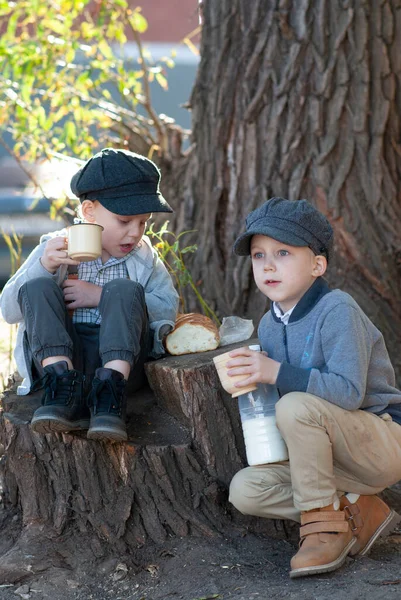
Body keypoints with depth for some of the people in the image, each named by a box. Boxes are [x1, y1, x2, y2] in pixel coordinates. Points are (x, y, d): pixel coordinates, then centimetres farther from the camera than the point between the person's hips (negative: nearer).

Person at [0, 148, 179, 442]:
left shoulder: (144, 257, 13)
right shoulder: (55, 249, 9)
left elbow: (168, 307, -3)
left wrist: (102, 297, -13)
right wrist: (44, 266, -16)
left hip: (121, 357, 0)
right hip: (58, 356, 0)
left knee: (125, 289, -23)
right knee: (37, 287, -20)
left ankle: (110, 392, -37)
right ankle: (63, 385, -35)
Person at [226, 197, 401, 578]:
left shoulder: (337, 310, -20)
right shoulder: (269, 325, 5)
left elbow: (348, 392, -31)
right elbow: (273, 397, 13)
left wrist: (277, 373, -34)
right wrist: (254, 376, -9)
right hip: (332, 456, 8)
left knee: (296, 405, -32)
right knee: (245, 490, -7)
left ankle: (324, 522, -17)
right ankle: (357, 515, -2)